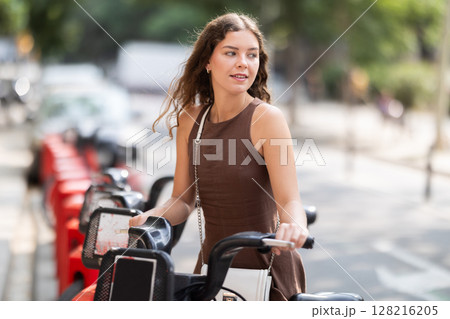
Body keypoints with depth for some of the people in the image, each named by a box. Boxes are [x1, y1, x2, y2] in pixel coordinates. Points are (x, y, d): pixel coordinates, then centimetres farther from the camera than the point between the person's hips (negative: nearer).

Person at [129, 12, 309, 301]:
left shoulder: (267, 118, -14)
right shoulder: (190, 119, 2)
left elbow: (290, 200, -22)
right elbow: (183, 201, 6)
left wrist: (294, 227, -44)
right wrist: (146, 218, -13)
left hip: (266, 269, -4)